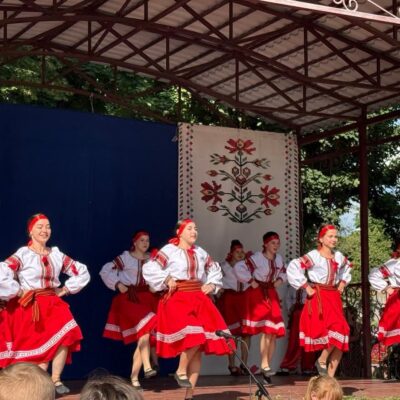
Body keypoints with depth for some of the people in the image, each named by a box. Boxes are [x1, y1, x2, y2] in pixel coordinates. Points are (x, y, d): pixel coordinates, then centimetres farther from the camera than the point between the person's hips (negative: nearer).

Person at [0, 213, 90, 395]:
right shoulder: (23, 254, -8)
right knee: (40, 346, -6)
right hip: (30, 307, -4)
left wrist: (65, 290, 7)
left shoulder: (57, 255, 8)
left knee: (65, 336, -17)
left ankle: (56, 380, -5)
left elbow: (82, 272, 16)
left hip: (53, 304, 4)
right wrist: (18, 292, -15)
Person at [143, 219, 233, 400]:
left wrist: (212, 285, 12)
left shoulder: (200, 252, 14)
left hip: (199, 300, 6)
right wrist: (167, 280, -12)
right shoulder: (169, 250, -2)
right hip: (178, 300, -6)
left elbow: (215, 269, 28)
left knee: (199, 344, 0)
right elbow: (149, 269, -7)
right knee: (194, 337, -25)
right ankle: (181, 370, 1)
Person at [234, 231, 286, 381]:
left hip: (272, 295, 7)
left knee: (274, 332, 3)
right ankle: (264, 365, -17)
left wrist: (279, 280, 7)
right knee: (266, 330, -18)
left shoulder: (279, 259, 8)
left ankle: (267, 366, 10)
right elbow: (239, 268, -20)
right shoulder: (257, 258, -13)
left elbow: (283, 272, 27)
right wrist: (251, 282, -15)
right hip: (258, 294, -7)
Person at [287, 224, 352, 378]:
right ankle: (321, 361, 5)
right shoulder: (313, 256, -8)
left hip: (334, 298, 6)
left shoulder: (339, 256, 11)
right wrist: (307, 287, -14)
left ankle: (330, 378, 8)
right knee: (337, 331, -19)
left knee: (341, 340, 1)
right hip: (318, 298, -6)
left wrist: (342, 283, 17)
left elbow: (347, 268, 33)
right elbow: (293, 268, -17)